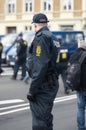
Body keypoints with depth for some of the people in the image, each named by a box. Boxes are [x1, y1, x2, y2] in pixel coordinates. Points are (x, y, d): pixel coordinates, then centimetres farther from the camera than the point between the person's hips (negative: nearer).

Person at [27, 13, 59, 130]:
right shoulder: (52, 37, 14)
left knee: (40, 120, -8)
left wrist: (32, 90, -19)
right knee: (46, 117, 19)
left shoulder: (41, 38, -13)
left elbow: (40, 66, -21)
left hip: (43, 85, -10)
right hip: (52, 84, 10)